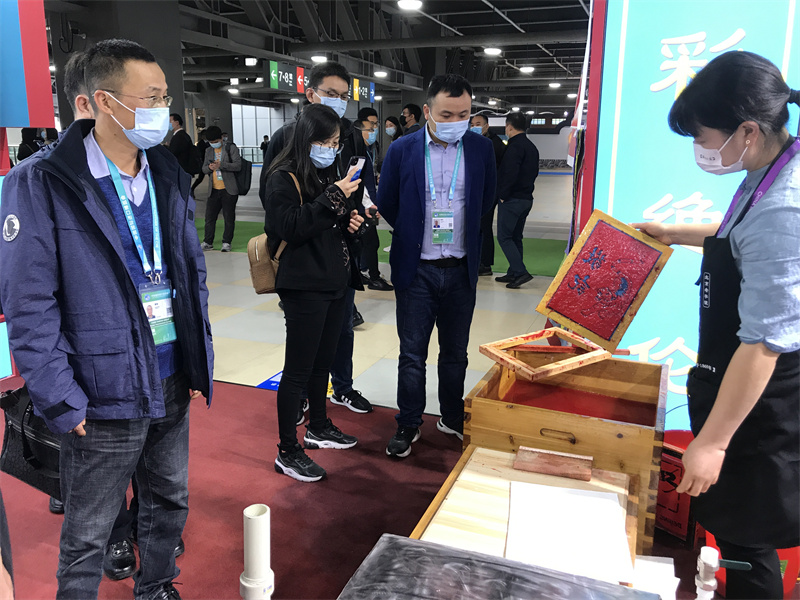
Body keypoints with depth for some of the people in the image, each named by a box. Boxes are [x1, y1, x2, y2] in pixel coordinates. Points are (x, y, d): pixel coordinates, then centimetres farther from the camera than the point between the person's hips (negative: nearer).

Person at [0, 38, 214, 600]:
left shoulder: (168, 175, 5)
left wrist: (201, 358, 8)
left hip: (173, 384, 6)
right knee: (87, 539, 11)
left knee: (170, 504, 23)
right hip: (104, 399, -6)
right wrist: (62, 402, -16)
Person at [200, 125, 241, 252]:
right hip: (214, 189, 5)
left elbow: (238, 165, -11)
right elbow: (204, 168, 15)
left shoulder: (231, 148, -2)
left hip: (229, 189, -5)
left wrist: (221, 165, -20)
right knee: (209, 216, 5)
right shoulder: (208, 151, 14)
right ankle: (208, 242, 14)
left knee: (229, 217, 2)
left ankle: (226, 242, 10)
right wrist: (209, 167, -9)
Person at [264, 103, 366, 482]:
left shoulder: (328, 174, 15)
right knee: (298, 370, -2)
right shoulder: (284, 178, -10)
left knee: (323, 361, 20)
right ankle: (287, 451, 8)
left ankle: (318, 427, 37)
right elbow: (291, 227, -22)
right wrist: (334, 197, -24)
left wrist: (352, 220, 4)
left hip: (335, 283, 8)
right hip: (304, 287, -8)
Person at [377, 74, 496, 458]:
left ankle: (452, 419, 32)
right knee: (412, 354, 6)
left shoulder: (481, 148, 0)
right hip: (416, 269, -1)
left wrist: (461, 229, 10)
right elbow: (386, 204, 5)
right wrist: (415, 232, 9)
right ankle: (408, 425, 21)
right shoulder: (402, 150, -5)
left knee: (455, 352, 14)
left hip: (461, 269, 2)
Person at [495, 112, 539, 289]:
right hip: (527, 198, 9)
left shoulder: (515, 146, -16)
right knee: (516, 236, 15)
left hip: (512, 199, -9)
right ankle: (513, 273, 20)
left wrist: (503, 194, -13)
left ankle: (521, 272, -10)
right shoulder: (531, 146, 13)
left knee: (504, 237, -4)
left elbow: (510, 173, -23)